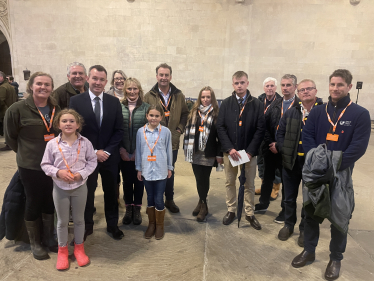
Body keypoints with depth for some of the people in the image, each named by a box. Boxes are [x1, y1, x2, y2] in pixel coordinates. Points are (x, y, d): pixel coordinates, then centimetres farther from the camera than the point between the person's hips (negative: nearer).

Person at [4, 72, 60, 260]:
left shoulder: (56, 109, 3)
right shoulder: (17, 109, -11)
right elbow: (10, 137, -1)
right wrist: (27, 153, 5)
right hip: (31, 167, -4)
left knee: (50, 202, 15)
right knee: (33, 204, 10)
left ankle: (48, 238, 35)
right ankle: (35, 243, 30)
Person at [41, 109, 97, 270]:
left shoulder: (85, 143, -8)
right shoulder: (52, 144, -9)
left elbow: (92, 161, -1)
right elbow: (45, 164, -1)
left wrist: (82, 173, -15)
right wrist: (58, 172, -18)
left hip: (80, 186, 0)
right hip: (60, 187, 0)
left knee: (79, 219, 15)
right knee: (62, 221, 14)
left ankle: (79, 247, 35)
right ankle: (62, 250, 34)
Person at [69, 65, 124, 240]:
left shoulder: (114, 102, 1)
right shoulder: (76, 101, -6)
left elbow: (119, 130, 1)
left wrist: (107, 151, -10)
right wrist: (93, 152, -13)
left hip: (110, 156, 2)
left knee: (111, 192, 14)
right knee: (87, 193, 13)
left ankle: (112, 225, 34)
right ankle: (87, 226, 34)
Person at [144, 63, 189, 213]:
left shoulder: (179, 95, 3)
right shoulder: (149, 96, -3)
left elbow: (185, 114, 10)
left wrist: (180, 129, -1)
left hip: (172, 141, 2)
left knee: (170, 172, 15)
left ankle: (169, 199, 32)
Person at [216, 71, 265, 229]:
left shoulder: (257, 104, 0)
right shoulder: (226, 103, 3)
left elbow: (260, 129, -4)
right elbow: (220, 127, -1)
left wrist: (250, 151, -12)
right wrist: (229, 148, -12)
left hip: (249, 152, -1)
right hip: (229, 151, 1)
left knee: (249, 184, 9)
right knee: (230, 182, 12)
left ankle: (250, 213, 24)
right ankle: (231, 210, 28)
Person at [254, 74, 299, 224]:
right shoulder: (275, 104, 6)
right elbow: (265, 125, 5)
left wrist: (280, 145, -13)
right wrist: (270, 143, -6)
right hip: (271, 149, 5)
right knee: (267, 178, 17)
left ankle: (285, 210, 26)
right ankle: (263, 204, 34)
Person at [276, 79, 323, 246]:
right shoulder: (291, 112, 3)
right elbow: (280, 133, 7)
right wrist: (284, 151, -4)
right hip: (291, 161, 3)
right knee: (289, 196, 16)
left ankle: (305, 229, 31)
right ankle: (289, 225, 35)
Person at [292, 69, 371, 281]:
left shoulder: (360, 115, -5)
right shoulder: (318, 112, 4)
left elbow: (358, 147, -12)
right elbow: (307, 137, -3)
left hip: (341, 175, -3)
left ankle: (336, 258, 28)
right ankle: (309, 250, 30)